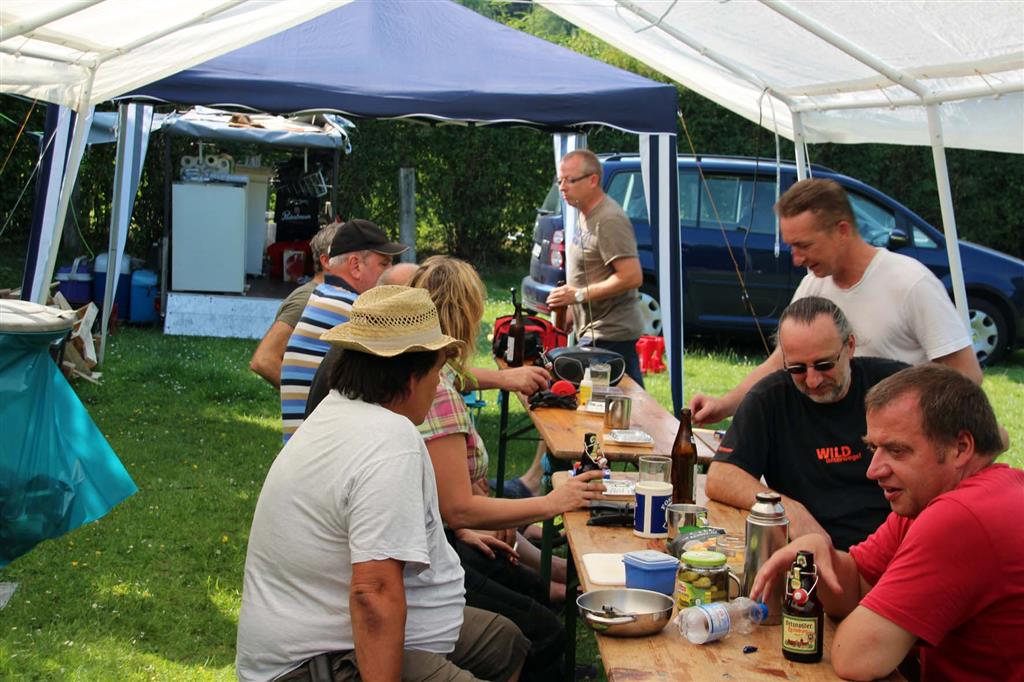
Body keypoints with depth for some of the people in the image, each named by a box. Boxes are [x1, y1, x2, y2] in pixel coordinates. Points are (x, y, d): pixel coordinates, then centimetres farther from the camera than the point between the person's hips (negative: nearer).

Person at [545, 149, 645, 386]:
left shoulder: (609, 220, -16)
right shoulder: (586, 215, 14)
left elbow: (632, 277, -23)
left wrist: (579, 295, -19)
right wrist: (572, 313, 17)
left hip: (609, 337, -10)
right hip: (594, 332, 10)